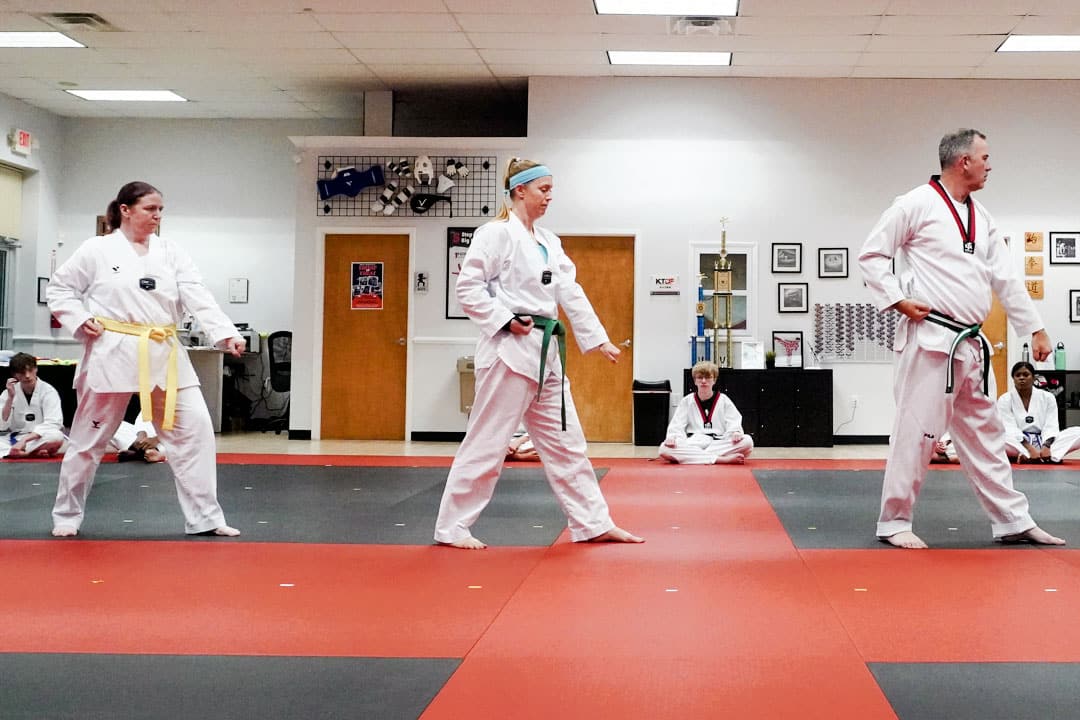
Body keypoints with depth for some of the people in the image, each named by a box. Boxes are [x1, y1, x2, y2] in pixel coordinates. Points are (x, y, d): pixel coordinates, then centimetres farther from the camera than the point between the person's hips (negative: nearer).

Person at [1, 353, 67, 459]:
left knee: (57, 438, -37)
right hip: (16, 439, 3)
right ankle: (35, 452, -24)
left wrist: (25, 439, -29)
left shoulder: (48, 391, -8)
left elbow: (52, 424, -18)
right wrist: (10, 398, -16)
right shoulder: (10, 392, 2)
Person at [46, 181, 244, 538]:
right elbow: (59, 288, 6)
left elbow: (198, 296, -4)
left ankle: (205, 518, 6)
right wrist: (80, 321, -10)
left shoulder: (170, 252, 6)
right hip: (114, 354, -3)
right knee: (90, 438, 7)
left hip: (164, 355, 3)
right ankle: (66, 514, 26)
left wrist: (227, 333, -17)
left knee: (194, 427, -3)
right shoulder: (98, 250, -3)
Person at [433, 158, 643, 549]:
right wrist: (507, 321, -17)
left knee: (565, 440, 12)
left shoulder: (548, 242, 15)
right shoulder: (497, 234, -9)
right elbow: (468, 288, -13)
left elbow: (571, 293, 13)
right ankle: (451, 528, 6)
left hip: (544, 352, 8)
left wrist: (599, 339, 9)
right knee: (487, 442, -4)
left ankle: (594, 524, 19)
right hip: (510, 350, -8)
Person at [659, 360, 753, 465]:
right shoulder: (686, 401, 13)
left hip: (718, 443, 0)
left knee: (747, 441, -29)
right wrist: (672, 437, -18)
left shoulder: (723, 400, 12)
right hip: (693, 444, 0)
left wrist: (735, 432, -21)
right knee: (664, 449, -32)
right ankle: (723, 459, -36)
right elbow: (677, 425, 5)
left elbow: (733, 423, 3)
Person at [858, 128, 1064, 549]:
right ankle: (894, 522, 6)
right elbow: (871, 255, -7)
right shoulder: (917, 205, -8)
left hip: (970, 343, 8)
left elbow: (1005, 278, 17)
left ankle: (1013, 521, 23)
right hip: (930, 338, -8)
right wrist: (899, 301, -14)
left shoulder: (980, 217, 15)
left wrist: (1035, 329, 15)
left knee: (984, 434, 15)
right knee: (917, 431, -5)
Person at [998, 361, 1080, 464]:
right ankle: (1050, 457, -37)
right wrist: (1030, 449, -28)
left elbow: (1051, 427, -4)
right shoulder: (1004, 400, 0)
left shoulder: (1047, 397, 6)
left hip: (1043, 441, 3)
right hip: (1018, 444, -3)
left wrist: (1046, 446, -26)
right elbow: (1010, 430, -12)